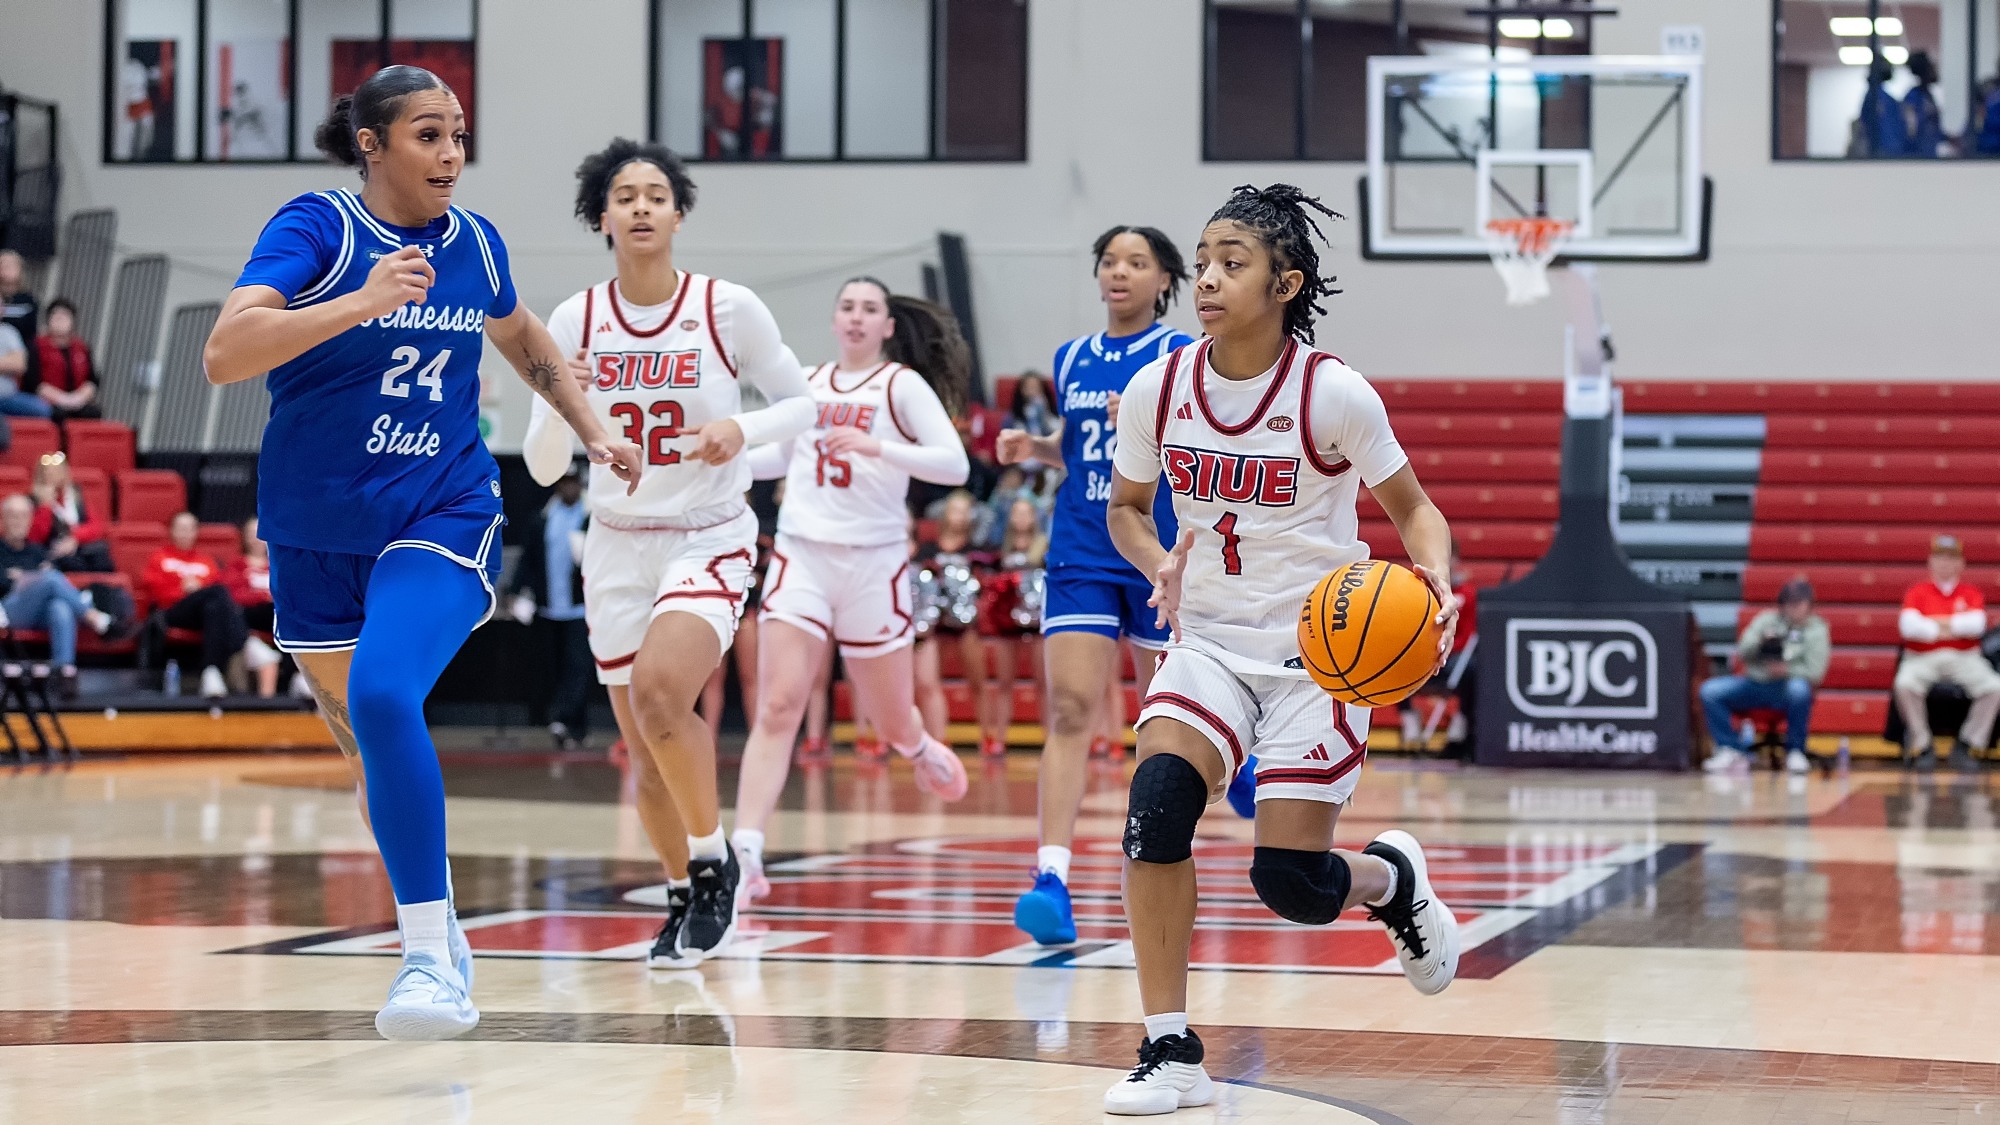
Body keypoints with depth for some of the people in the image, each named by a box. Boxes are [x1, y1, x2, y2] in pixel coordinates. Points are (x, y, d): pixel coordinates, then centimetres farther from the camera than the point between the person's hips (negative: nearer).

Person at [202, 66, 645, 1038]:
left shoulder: (472, 243, 3)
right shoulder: (314, 228, -10)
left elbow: (523, 340, 26)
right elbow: (224, 354, -26)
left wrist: (592, 431, 22)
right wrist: (358, 303, -34)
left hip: (441, 518, 0)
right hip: (316, 530, 1)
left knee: (381, 696, -27)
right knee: (366, 747, 13)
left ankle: (431, 958, -27)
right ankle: (436, 929, 35)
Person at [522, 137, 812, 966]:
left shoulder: (728, 309, -8)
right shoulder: (575, 322, -2)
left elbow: (801, 403, 2)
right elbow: (544, 468, 1)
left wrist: (742, 429, -18)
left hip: (709, 539, -3)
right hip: (617, 547, 3)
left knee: (658, 691, -29)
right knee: (645, 746, 6)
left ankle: (714, 860, -8)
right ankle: (687, 896, 29)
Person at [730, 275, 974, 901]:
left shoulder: (903, 385, -2)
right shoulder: (809, 383, 11)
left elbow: (954, 465, -13)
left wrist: (876, 446, -24)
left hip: (874, 562, -2)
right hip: (801, 556, 2)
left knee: (890, 721, 10)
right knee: (777, 708, -14)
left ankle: (918, 748, 48)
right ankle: (745, 855, -20)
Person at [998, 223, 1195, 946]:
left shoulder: (1180, 355, -4)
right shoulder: (1072, 359, 10)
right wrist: (1033, 447, 4)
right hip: (1081, 555, 3)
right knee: (1070, 710, -12)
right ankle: (1052, 880, -21)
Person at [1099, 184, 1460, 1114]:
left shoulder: (1334, 394, -14)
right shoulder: (1156, 390, -4)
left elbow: (1413, 508, -4)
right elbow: (1125, 505, 12)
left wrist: (1434, 583, -25)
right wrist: (1160, 566, -10)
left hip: (1318, 649, -3)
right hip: (1209, 640, 3)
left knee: (1290, 881, -7)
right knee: (1156, 801, -24)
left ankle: (1392, 879, 32)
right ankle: (1170, 1053, -16)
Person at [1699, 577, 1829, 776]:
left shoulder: (1816, 630, 4)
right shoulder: (1767, 620, 12)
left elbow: (1814, 672, -7)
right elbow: (1742, 653, 3)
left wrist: (1786, 670, -21)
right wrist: (1760, 643, -17)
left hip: (1787, 688, -3)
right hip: (1755, 683, 3)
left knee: (1799, 688, -39)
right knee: (1710, 690, -18)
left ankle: (1795, 751, -20)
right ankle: (1732, 750, -12)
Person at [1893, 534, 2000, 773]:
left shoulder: (1971, 593, 11)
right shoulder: (1918, 592, 8)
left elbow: (1976, 624, -9)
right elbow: (1908, 625, -11)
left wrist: (1939, 624, -9)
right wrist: (1947, 628, -8)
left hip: (1964, 658, 1)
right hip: (1922, 659, -1)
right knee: (1905, 684, -34)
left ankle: (1964, 746, -12)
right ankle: (1924, 747, -17)